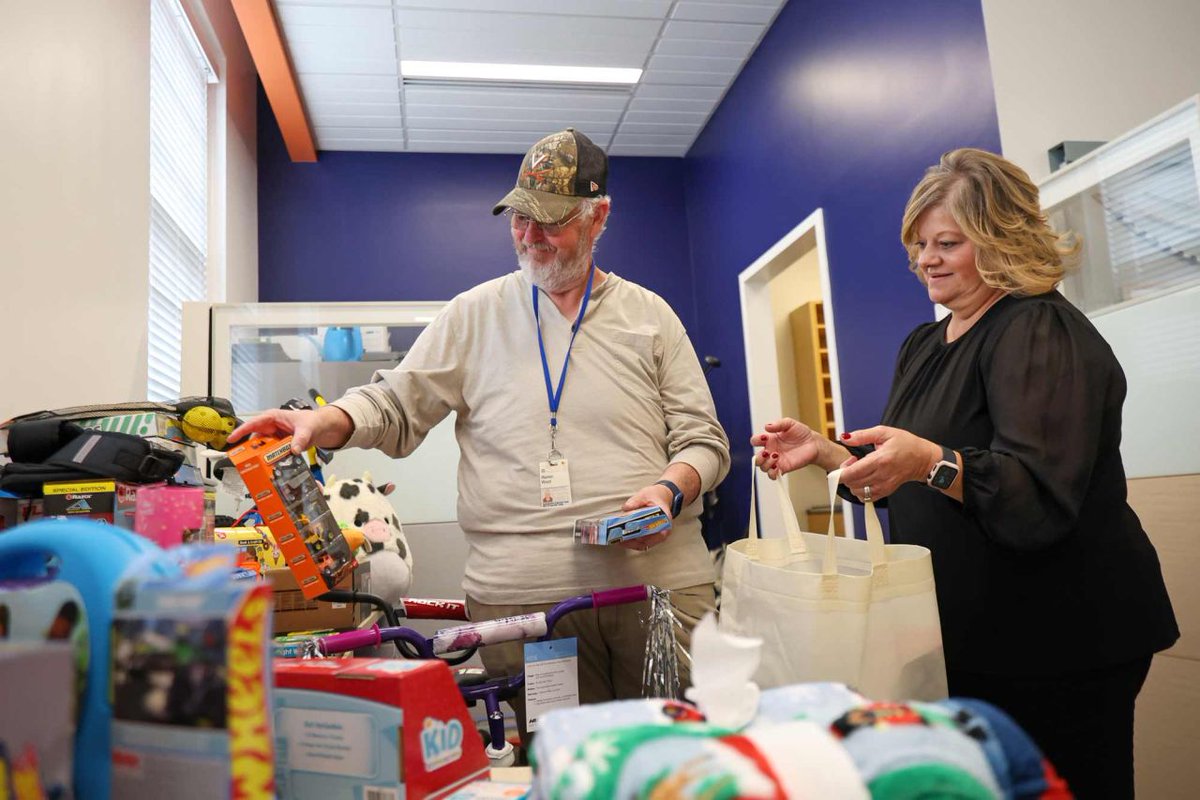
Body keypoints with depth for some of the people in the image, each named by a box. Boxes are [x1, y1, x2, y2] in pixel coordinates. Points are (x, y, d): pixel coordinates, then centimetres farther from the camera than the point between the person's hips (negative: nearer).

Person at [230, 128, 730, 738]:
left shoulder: (649, 316, 10)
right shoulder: (476, 314, 10)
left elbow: (703, 439, 9)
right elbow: (397, 405, 7)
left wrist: (670, 490, -10)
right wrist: (326, 422, -12)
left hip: (661, 583, 1)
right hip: (521, 597, 0)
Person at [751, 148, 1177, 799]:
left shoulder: (1040, 332, -16)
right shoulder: (924, 344, 10)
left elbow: (1041, 499, -27)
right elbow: (904, 485, 15)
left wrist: (931, 463, -43)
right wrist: (821, 450, 1)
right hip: (962, 640, 8)